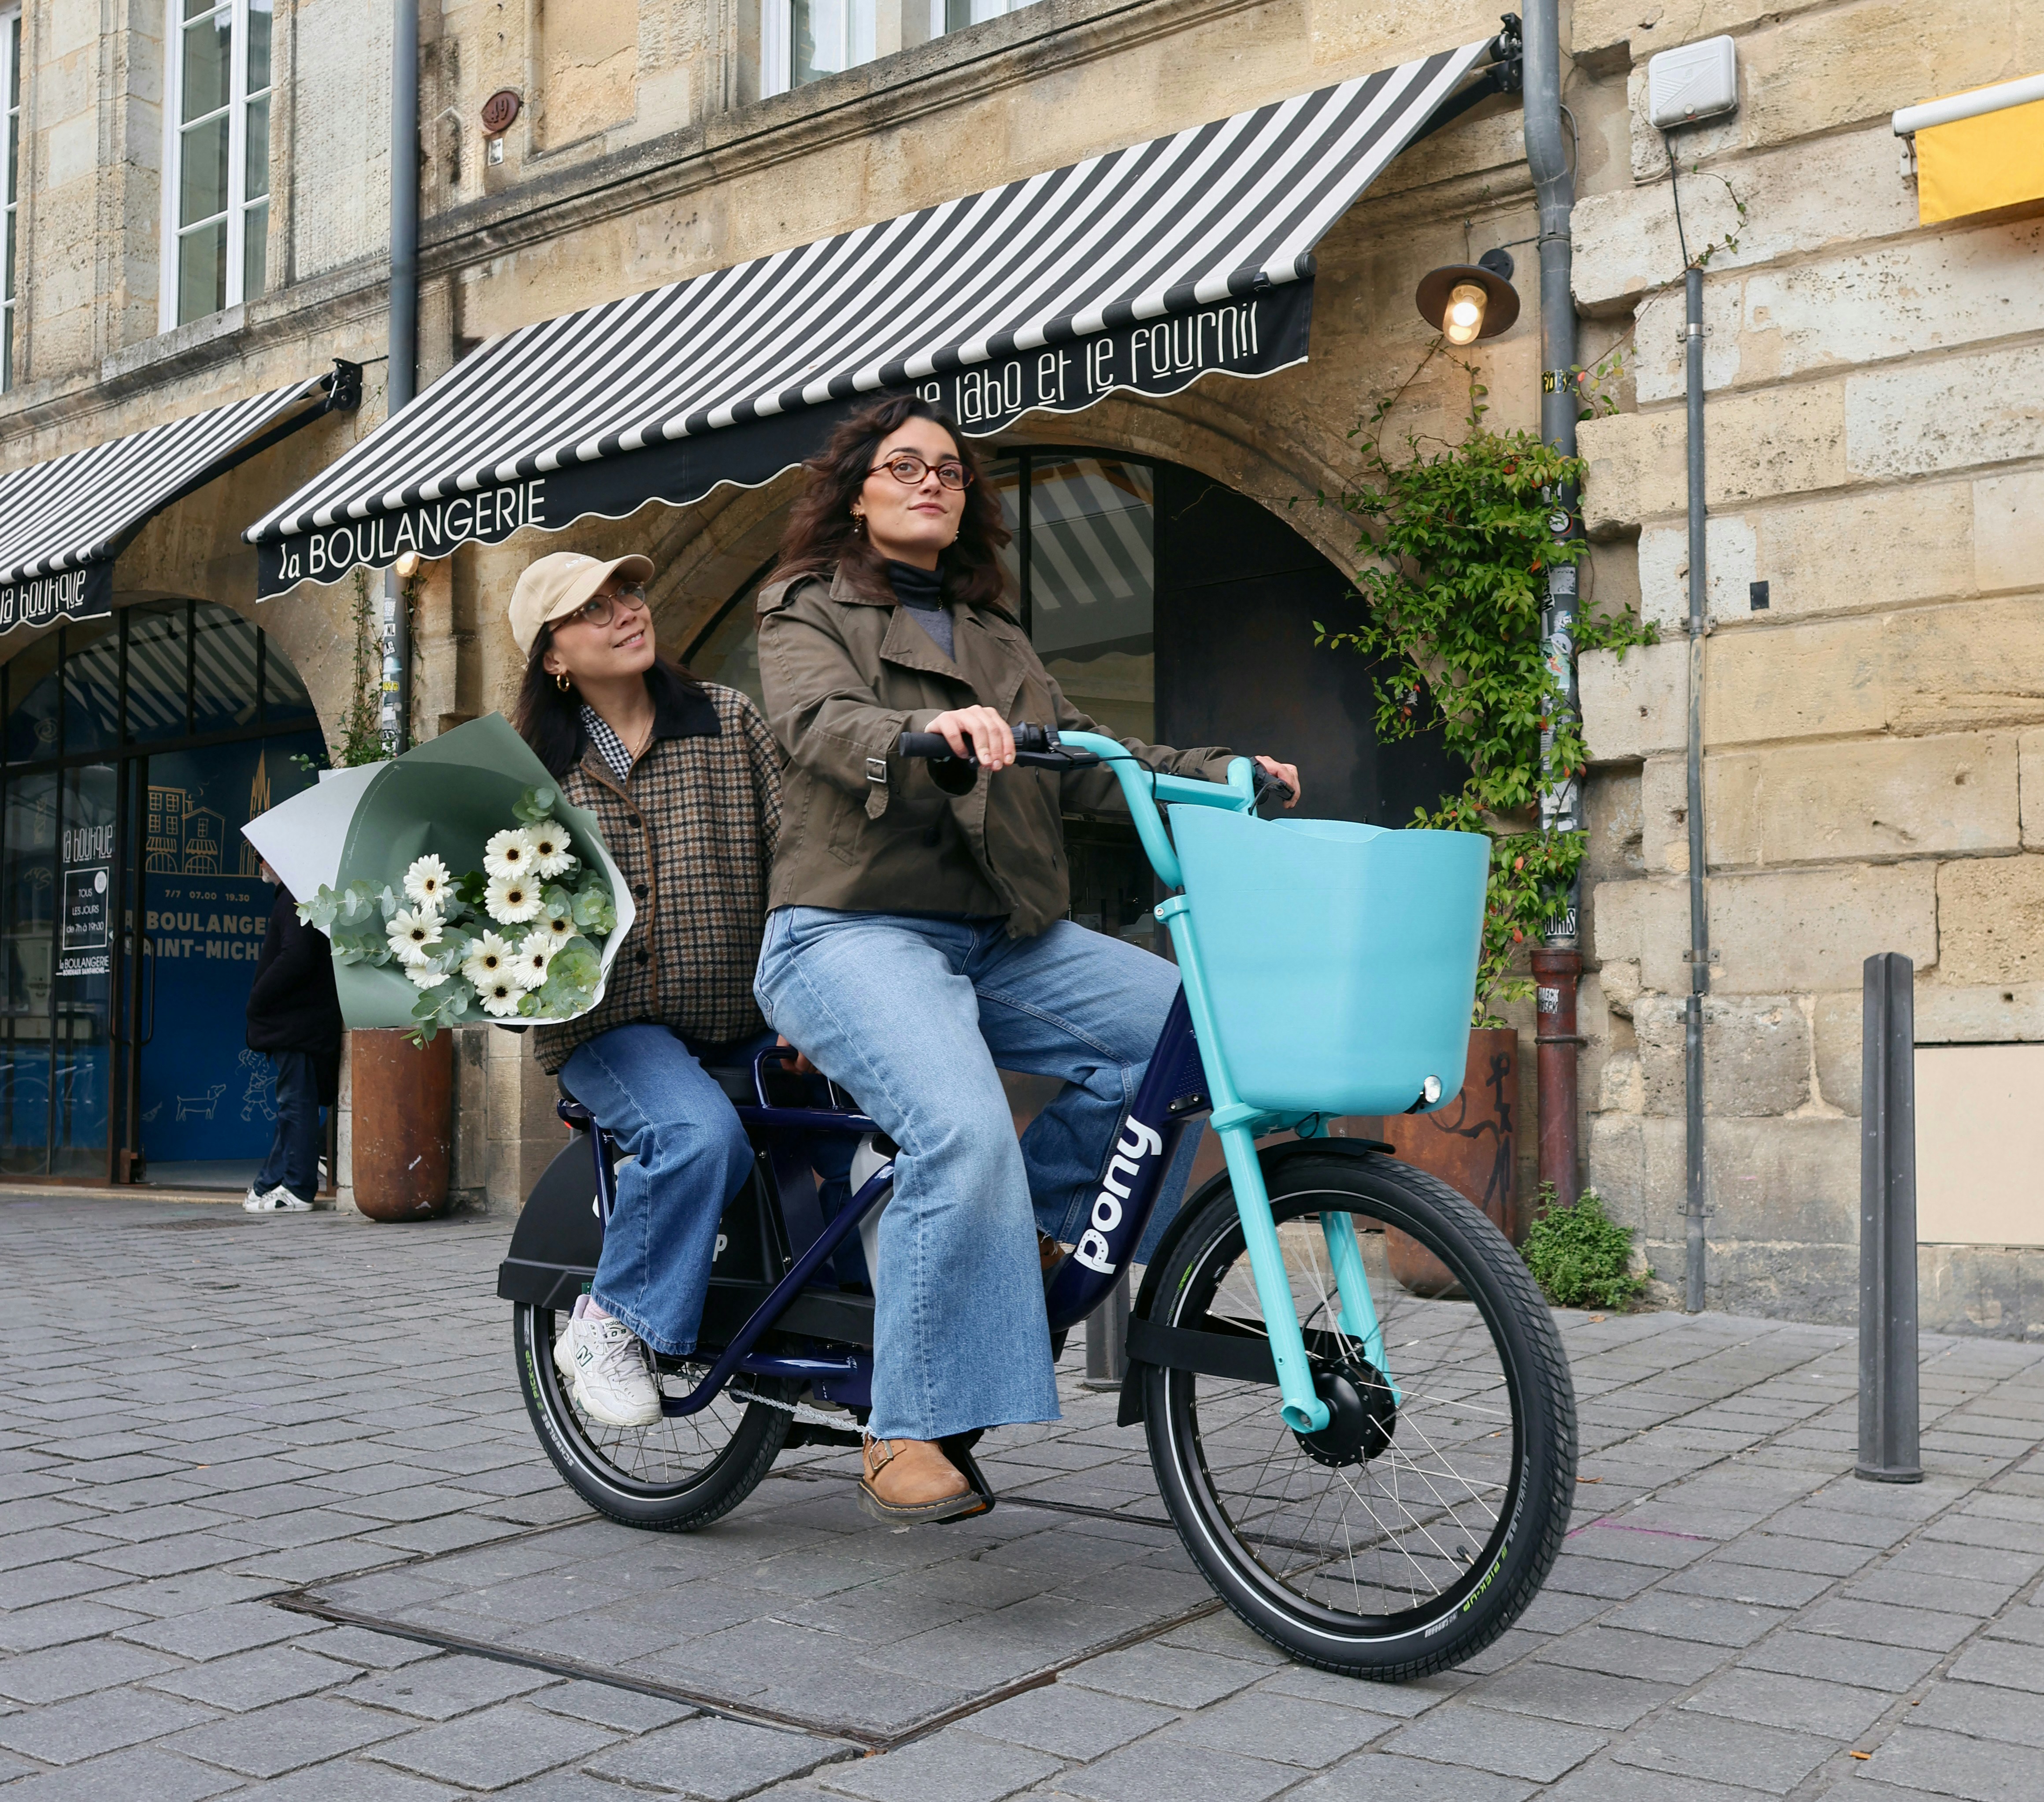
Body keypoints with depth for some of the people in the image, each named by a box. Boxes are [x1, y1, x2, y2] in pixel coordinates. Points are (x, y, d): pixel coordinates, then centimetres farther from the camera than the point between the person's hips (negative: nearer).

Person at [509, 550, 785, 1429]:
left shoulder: (729, 721, 6)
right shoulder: (534, 765, 6)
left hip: (745, 1017, 2)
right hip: (611, 1024, -2)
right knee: (701, 1136, -32)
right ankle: (607, 1325, -9)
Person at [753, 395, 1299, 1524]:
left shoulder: (995, 639, 25)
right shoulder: (810, 609, 7)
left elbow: (1080, 761, 16)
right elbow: (818, 724, -14)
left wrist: (1221, 775, 2)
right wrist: (925, 731, -36)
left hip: (1001, 942, 6)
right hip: (858, 932, -6)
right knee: (964, 1131, -31)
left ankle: (1034, 1211, 1)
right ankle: (908, 1433, -20)